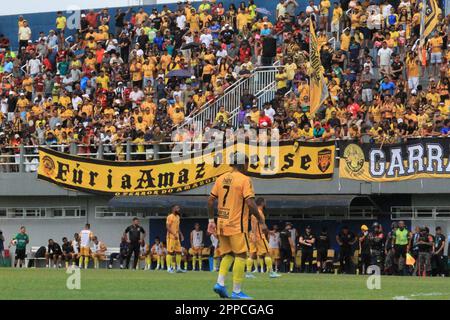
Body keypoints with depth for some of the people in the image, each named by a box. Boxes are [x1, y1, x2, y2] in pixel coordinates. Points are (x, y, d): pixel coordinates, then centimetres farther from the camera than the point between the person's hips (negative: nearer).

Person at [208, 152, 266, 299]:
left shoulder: (221, 179, 10)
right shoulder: (244, 180, -9)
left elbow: (210, 200, 9)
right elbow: (250, 203, -17)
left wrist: (211, 220, 16)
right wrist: (261, 221, -12)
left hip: (221, 225, 7)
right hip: (237, 226, -6)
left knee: (227, 254, 18)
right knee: (241, 255, -1)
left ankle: (220, 283, 1)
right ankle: (236, 291, -3)